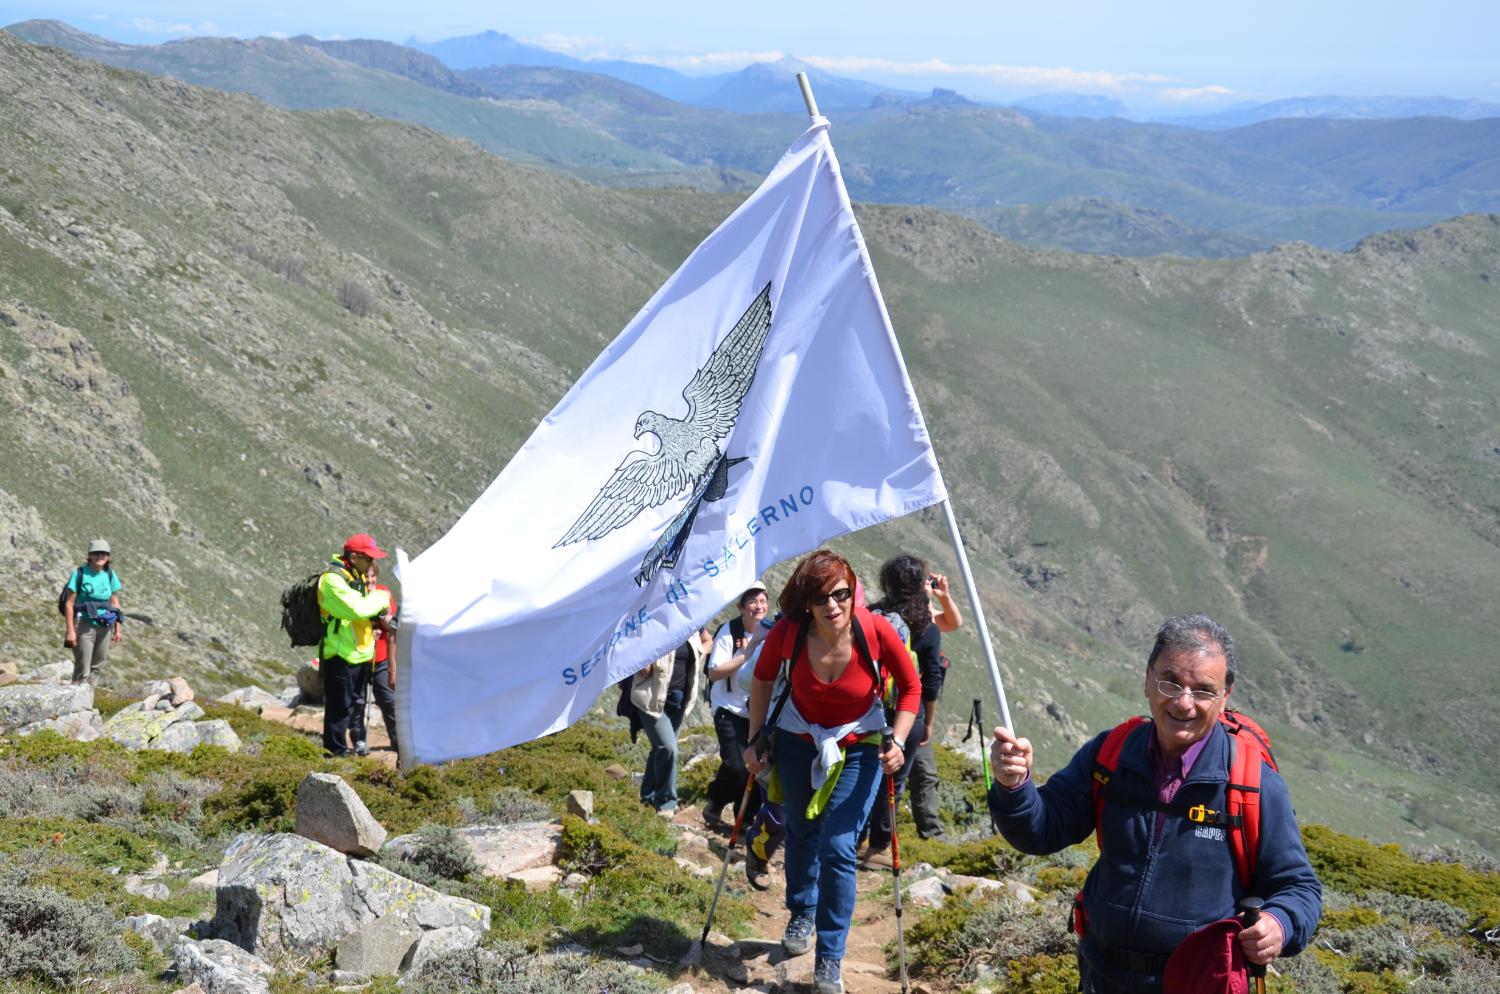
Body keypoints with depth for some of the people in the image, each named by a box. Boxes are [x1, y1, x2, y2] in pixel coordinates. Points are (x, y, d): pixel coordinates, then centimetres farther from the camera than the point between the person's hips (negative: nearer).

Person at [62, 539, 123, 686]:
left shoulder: (110, 575, 6)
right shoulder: (80, 574, -6)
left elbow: (115, 603, 12)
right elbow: (69, 603, -8)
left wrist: (118, 628, 9)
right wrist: (70, 630, -13)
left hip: (104, 627, 5)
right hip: (84, 625, -5)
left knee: (96, 667, 10)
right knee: (82, 670, -7)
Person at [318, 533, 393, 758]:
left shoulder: (358, 577, 13)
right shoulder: (332, 579, -18)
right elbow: (358, 609, -28)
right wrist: (381, 598, -13)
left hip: (360, 653, 9)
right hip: (340, 655, -9)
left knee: (357, 701, 19)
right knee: (340, 705, -4)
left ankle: (358, 741, 31)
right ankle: (336, 750, 3)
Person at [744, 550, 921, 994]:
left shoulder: (876, 630, -27)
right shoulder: (788, 632, -23)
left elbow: (911, 687, -9)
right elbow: (762, 680, -2)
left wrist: (897, 741, -19)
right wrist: (755, 740, 0)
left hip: (858, 748, -2)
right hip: (797, 743, 2)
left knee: (838, 849, -10)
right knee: (800, 833, 20)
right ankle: (802, 914, 48)